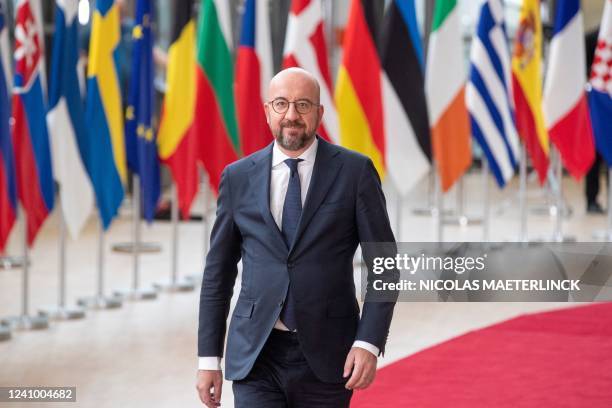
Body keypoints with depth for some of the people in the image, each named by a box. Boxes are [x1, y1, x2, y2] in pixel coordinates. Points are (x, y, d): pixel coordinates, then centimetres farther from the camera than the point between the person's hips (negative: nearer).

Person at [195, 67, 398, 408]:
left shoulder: (355, 171, -1)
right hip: (256, 355, 1)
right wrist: (209, 358, 6)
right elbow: (219, 272, 10)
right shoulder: (238, 177, 6)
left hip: (325, 357, -1)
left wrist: (369, 343, -12)